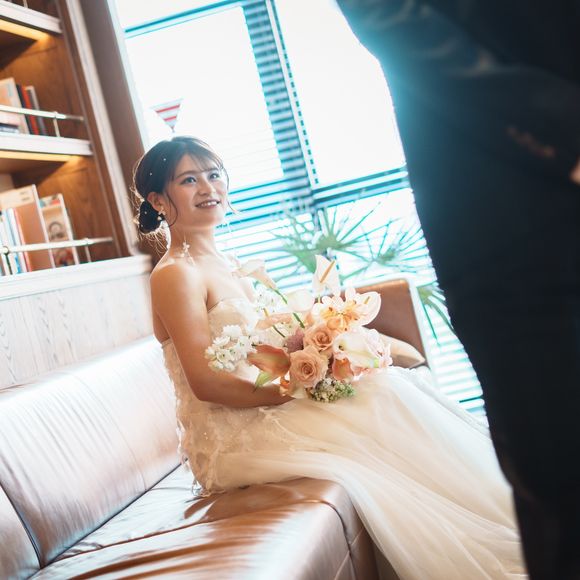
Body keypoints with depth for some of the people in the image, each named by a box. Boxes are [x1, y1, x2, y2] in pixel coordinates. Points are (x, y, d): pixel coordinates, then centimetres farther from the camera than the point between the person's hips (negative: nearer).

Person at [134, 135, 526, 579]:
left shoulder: (224, 265, 15)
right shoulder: (175, 275, -13)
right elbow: (205, 382, -19)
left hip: (261, 410, 8)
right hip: (230, 438, -8)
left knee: (391, 384, -8)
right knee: (381, 401, -19)